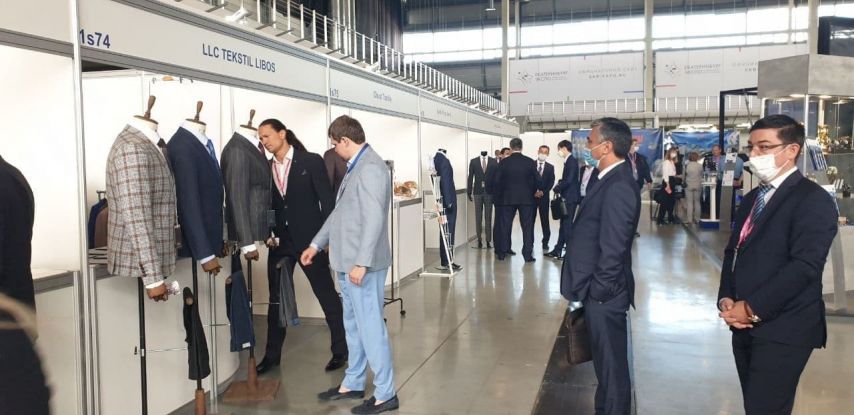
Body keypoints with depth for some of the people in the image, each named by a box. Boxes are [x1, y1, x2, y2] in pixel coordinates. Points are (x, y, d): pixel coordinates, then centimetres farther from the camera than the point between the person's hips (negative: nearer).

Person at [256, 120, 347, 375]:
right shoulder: (265, 169, 7)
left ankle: (341, 350, 19)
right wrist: (268, 234, -2)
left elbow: (327, 200, -8)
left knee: (327, 296, 5)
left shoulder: (311, 161, -5)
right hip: (280, 242, 5)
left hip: (309, 240, -4)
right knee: (276, 299, 12)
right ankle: (272, 354, 25)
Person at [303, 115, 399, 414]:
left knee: (370, 326, -1)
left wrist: (361, 263, -22)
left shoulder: (371, 168, -17)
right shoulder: (355, 167, 14)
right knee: (354, 325, 18)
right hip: (348, 262, 10)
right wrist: (316, 244, 24)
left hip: (362, 264, -10)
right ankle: (353, 384, 32)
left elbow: (374, 219, -22)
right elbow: (339, 212, 21)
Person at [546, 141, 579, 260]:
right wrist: (559, 186, 1)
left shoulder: (572, 161, -14)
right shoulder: (569, 161, 14)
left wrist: (557, 188, -8)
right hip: (567, 197, 10)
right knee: (564, 224, 13)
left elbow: (568, 180, -21)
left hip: (570, 198, -10)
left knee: (567, 224, -5)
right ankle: (558, 250, 20)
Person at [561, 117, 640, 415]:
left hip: (604, 295, -10)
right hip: (599, 291, 10)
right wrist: (592, 288, 15)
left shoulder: (618, 186, -22)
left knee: (612, 365, 6)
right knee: (607, 362, 22)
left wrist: (598, 291, -15)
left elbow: (614, 248, -24)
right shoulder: (611, 178, 9)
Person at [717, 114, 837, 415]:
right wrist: (726, 299, -1)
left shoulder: (813, 199, -11)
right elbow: (734, 252, 15)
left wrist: (752, 308, -17)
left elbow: (804, 265, -20)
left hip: (782, 331, -7)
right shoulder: (753, 198, 15)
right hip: (746, 326, 7)